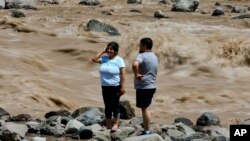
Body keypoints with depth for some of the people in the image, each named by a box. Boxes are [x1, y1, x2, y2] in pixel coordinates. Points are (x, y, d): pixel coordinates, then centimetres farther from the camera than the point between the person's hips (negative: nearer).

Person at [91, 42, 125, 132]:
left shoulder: (119, 60, -9)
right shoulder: (104, 58, 5)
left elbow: (122, 74, -12)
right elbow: (93, 59, -2)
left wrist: (122, 87, -17)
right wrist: (103, 51, -3)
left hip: (115, 87, -5)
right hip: (105, 87, 5)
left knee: (115, 105, 1)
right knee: (107, 106, 10)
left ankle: (116, 124, 9)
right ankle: (108, 124, 18)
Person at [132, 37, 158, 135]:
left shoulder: (142, 56, -15)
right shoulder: (154, 56, 15)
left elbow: (135, 64, -36)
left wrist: (136, 74, -22)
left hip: (143, 87, -9)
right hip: (152, 86, 9)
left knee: (145, 108, -4)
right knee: (146, 108, 16)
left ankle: (146, 131, -2)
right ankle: (146, 130, 20)